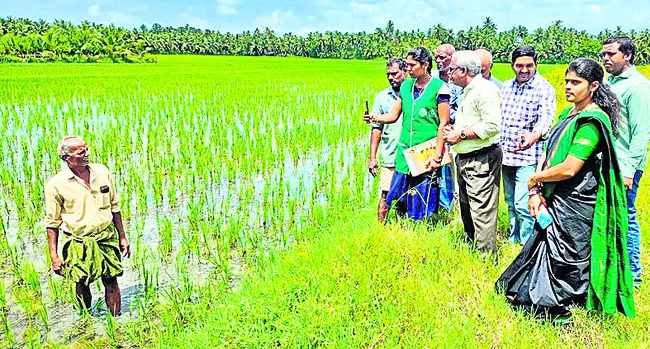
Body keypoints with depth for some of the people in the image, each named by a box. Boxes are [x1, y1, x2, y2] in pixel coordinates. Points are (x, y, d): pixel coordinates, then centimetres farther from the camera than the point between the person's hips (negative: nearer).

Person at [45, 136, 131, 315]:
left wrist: (122, 237, 10)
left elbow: (115, 206, 10)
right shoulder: (55, 184, -9)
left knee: (111, 282, 4)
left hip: (107, 239, 2)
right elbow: (52, 222, -2)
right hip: (78, 244, -2)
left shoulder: (102, 172, 1)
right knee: (82, 285, 10)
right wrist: (54, 256, -4)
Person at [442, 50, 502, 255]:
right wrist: (455, 129, 9)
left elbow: (492, 125, -24)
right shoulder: (467, 91, 17)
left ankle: (486, 257, 1)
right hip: (464, 159, 11)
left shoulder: (485, 90, -15)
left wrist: (461, 135, -17)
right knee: (466, 209, 19)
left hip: (481, 161, -11)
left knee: (482, 211, -7)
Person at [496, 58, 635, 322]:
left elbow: (569, 169, -24)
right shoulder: (569, 114, 11)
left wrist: (534, 179, -8)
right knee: (543, 251, 17)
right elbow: (547, 153, 9)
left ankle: (556, 314, 19)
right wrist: (535, 191, -3)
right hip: (555, 202, 8)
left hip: (575, 208, -8)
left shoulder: (592, 121, -18)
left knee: (560, 263, 3)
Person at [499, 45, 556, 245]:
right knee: (511, 203, 16)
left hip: (528, 156, -6)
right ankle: (513, 240, 31)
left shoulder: (544, 88, -8)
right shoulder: (507, 86, 10)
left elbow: (547, 118, -22)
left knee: (523, 205, -9)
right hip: (506, 155, 6)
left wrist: (534, 136, -42)